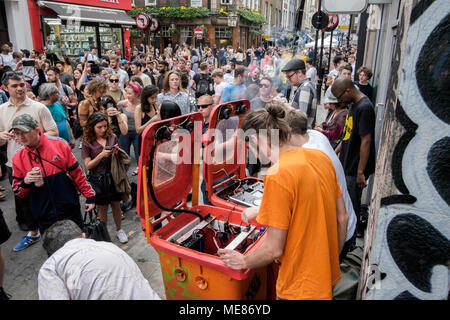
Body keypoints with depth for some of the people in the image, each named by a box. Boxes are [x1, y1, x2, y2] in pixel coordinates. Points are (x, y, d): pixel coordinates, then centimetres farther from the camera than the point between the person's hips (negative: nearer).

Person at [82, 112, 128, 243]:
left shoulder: (112, 137, 1)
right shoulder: (87, 143, -6)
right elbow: (87, 166, -8)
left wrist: (116, 152, -10)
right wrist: (101, 155, -20)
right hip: (98, 179, -2)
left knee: (116, 205, 12)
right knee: (102, 208, 10)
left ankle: (119, 230, 31)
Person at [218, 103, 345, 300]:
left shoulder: (278, 175, -27)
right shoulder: (321, 157, -4)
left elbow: (274, 249, -23)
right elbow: (341, 214, 6)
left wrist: (243, 262, -4)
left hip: (301, 288, -7)